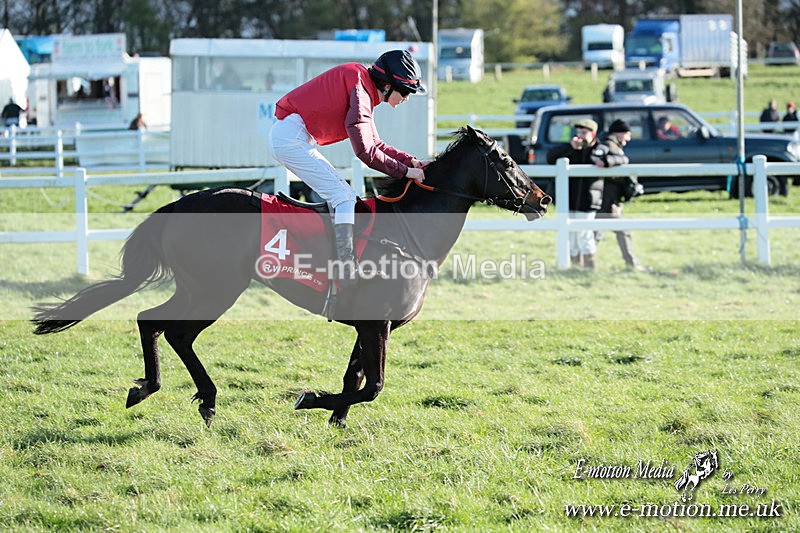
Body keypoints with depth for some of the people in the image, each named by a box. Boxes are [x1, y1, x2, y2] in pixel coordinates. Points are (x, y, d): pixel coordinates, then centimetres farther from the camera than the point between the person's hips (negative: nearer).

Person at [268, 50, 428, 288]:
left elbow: (375, 143, 22)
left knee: (342, 196, 14)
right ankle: (346, 269, -19)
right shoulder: (360, 89, -16)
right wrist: (405, 171, -11)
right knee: (344, 197, -12)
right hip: (291, 137, -11)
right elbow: (366, 151, -20)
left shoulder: (365, 90, 16)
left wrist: (413, 162, 13)